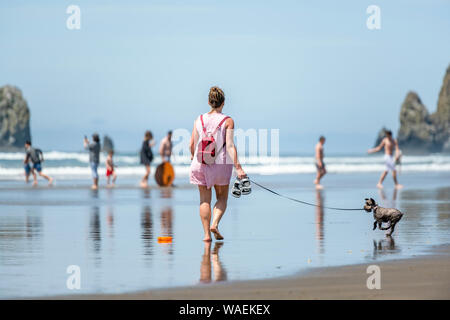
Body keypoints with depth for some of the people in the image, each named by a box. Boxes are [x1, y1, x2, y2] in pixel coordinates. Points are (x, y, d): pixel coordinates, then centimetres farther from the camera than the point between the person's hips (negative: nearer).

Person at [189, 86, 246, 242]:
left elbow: (192, 144, 3)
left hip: (200, 163, 2)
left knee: (205, 200, 9)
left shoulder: (199, 120, 1)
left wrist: (193, 156, 25)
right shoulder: (227, 121, -7)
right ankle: (215, 224, -8)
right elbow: (230, 145, -14)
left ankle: (207, 233, 4)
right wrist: (237, 167, -16)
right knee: (222, 198, 14)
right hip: (221, 164, -2)